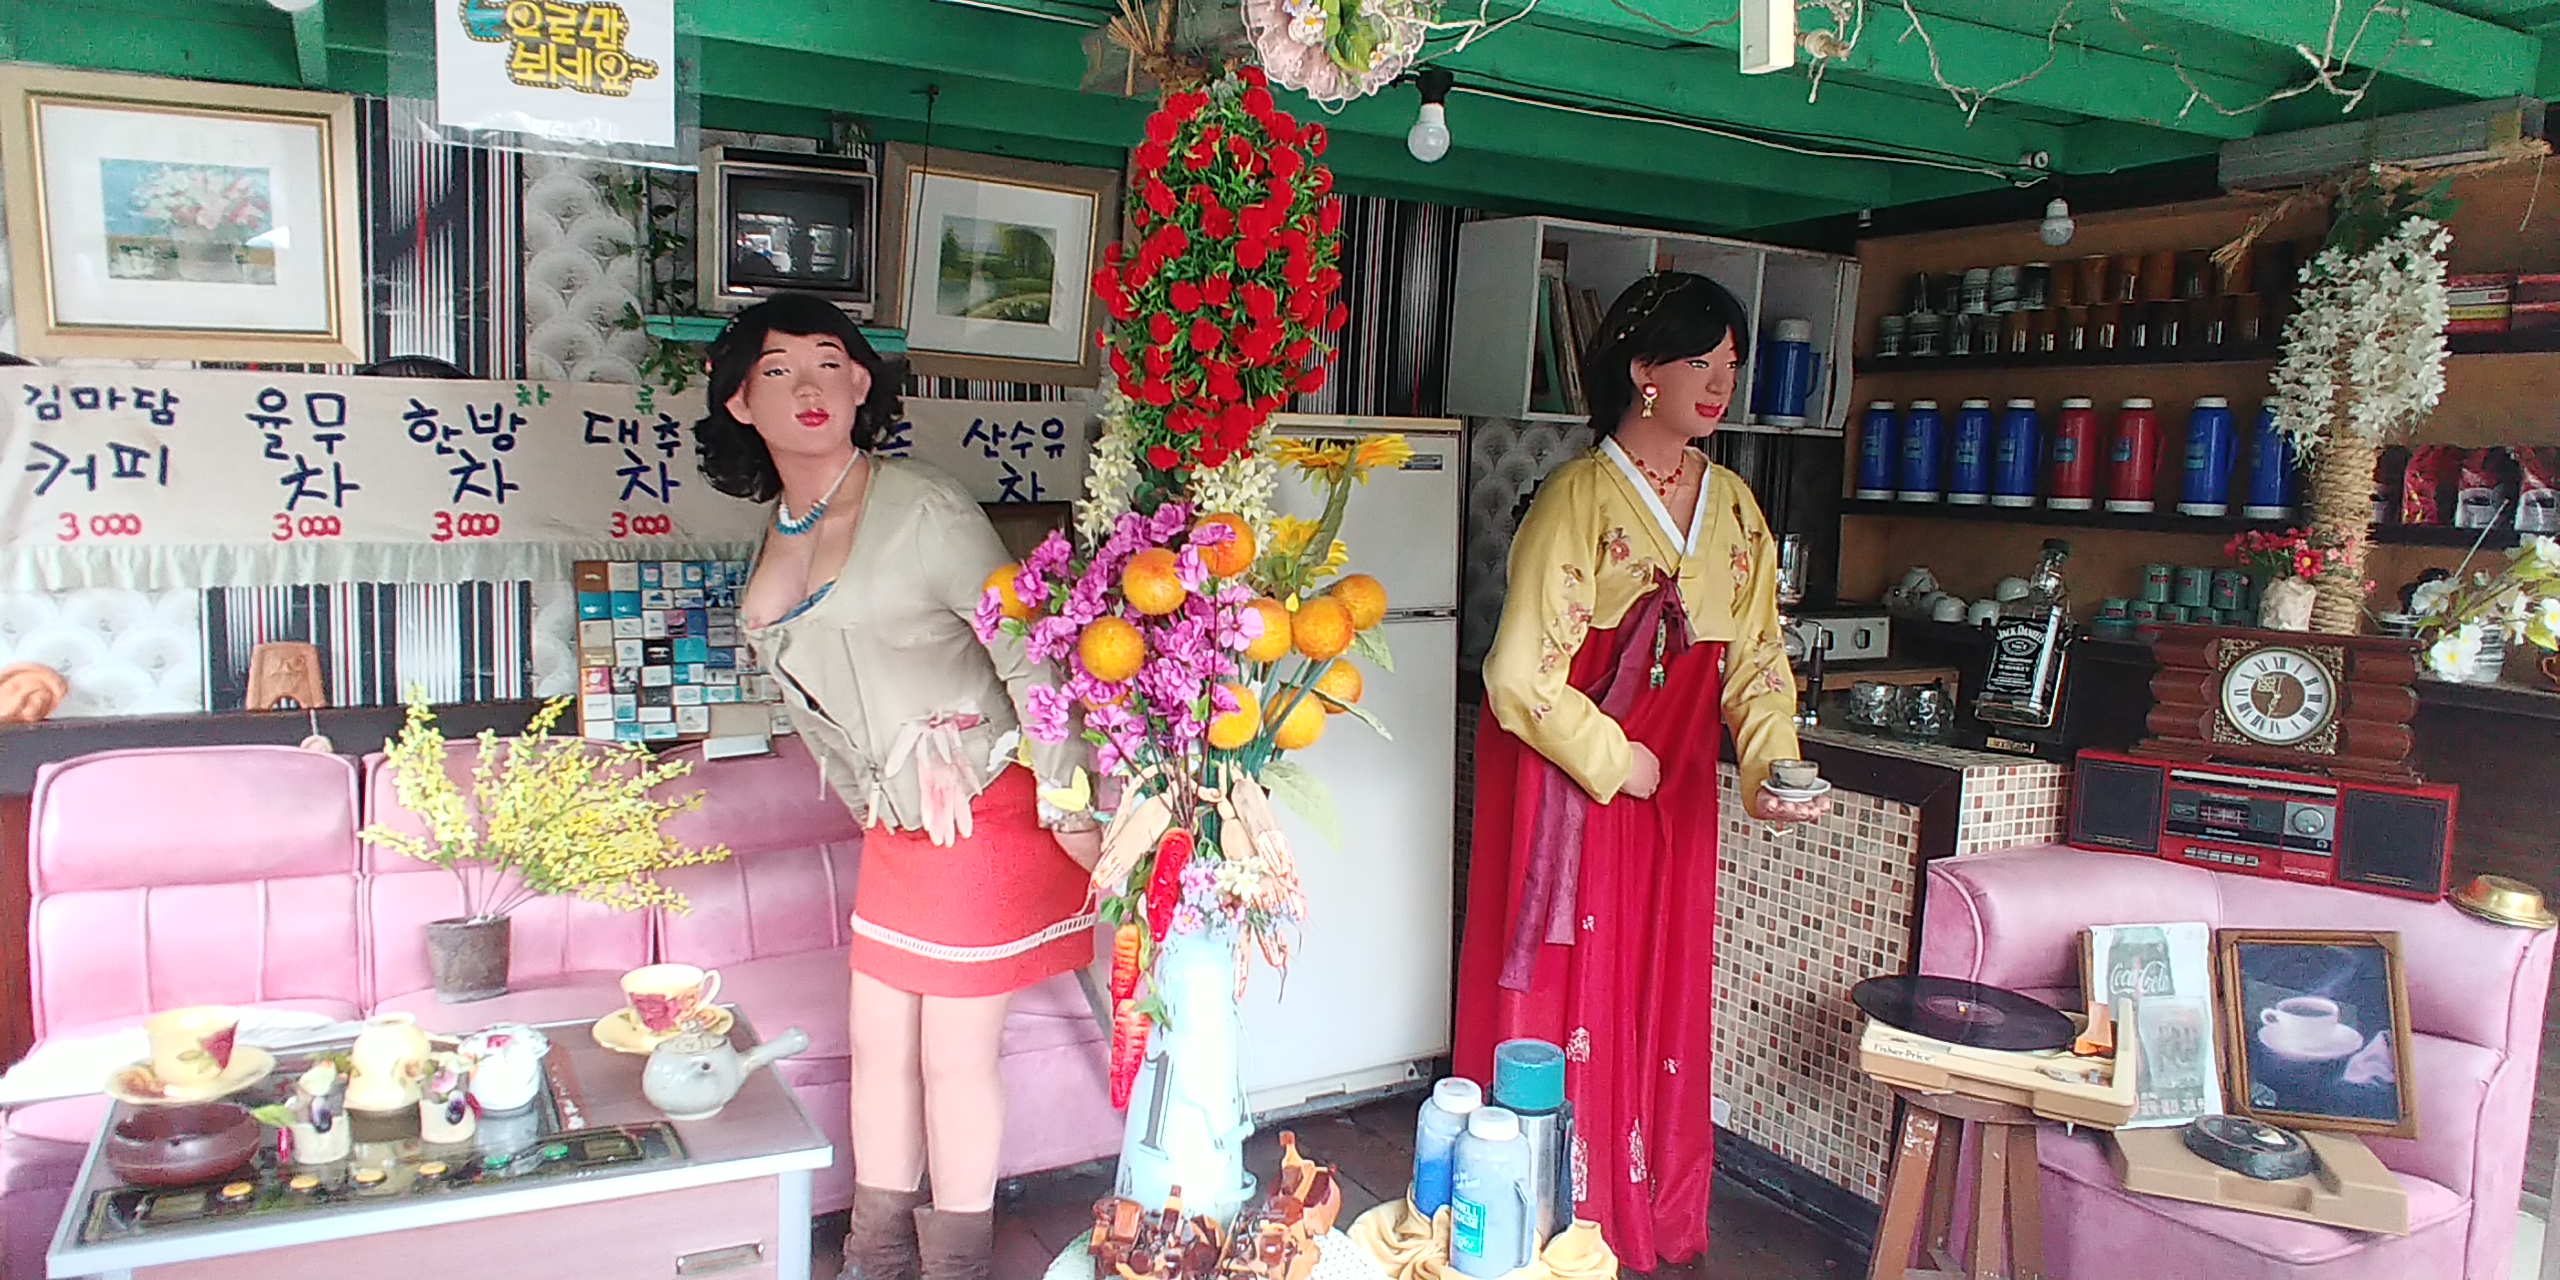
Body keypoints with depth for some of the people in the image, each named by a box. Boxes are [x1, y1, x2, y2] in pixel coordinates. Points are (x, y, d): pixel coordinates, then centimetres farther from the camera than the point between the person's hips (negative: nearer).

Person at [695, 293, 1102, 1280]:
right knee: (877, 1043, 15)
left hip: (988, 817, -7)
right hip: (894, 827, 7)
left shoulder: (923, 510, -17)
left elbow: (1025, 654, -18)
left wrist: (1070, 811, -18)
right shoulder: (781, 538, 6)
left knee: (954, 1058, 5)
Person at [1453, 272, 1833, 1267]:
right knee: (1563, 990, 3)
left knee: (1661, 994, 14)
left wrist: (1774, 765, -10)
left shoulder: (1732, 504, 6)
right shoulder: (1577, 496, -15)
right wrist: (1614, 761, -12)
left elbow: (1754, 655, 5)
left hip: (1675, 782, 6)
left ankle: (1651, 1221, 31)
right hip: (1565, 774, -6)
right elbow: (1521, 673, -19)